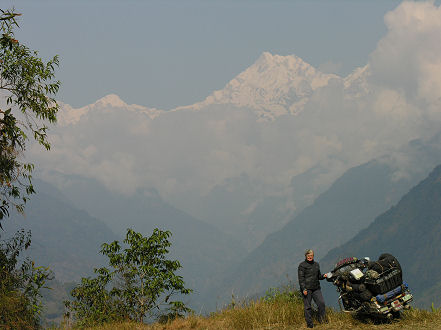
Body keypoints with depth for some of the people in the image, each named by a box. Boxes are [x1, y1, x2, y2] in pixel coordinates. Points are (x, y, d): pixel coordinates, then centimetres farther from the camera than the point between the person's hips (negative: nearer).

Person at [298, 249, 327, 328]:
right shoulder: (302, 265, -1)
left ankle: (322, 320, 4)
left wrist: (323, 276, 3)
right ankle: (309, 324, 4)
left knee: (321, 303, -8)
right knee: (307, 307, -2)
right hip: (306, 289, -5)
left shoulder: (316, 264, 17)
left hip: (316, 288, 5)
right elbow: (301, 278, -7)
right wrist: (303, 289, -15)